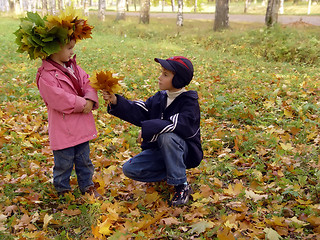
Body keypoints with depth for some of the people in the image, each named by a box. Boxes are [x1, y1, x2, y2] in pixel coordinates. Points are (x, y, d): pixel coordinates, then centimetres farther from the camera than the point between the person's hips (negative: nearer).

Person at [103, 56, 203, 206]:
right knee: (129, 169, -10)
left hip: (185, 151, -6)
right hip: (160, 150, 6)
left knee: (166, 136, -39)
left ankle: (182, 186, -22)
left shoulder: (189, 102, -17)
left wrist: (148, 128, -35)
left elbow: (180, 125, -35)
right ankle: (172, 172, 4)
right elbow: (138, 112, -2)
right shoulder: (160, 97, 4)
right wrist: (116, 102, -17)